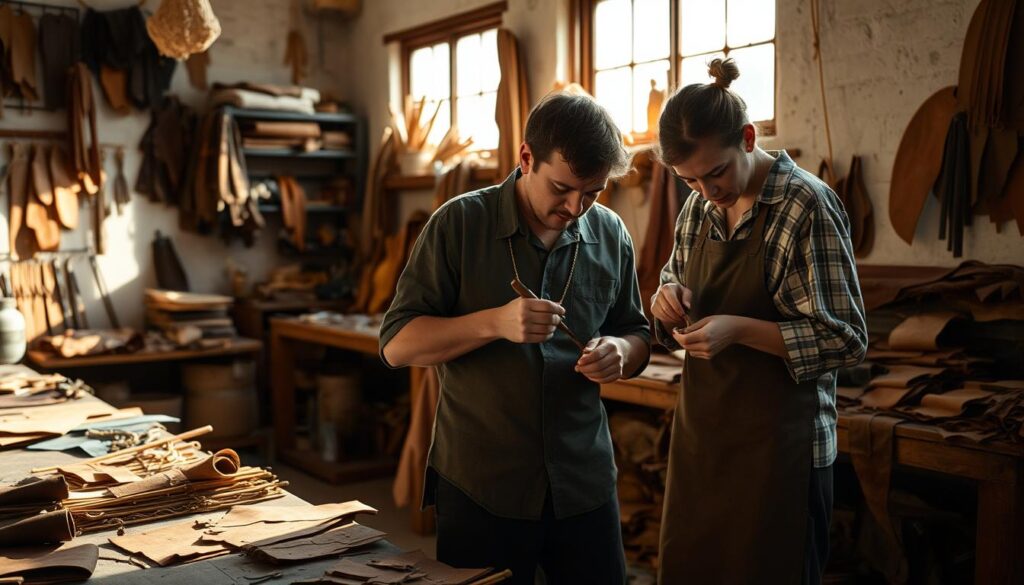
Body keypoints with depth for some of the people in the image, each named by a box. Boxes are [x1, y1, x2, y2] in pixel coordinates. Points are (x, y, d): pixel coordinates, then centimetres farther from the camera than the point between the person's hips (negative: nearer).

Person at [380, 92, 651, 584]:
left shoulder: (610, 235, 3)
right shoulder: (459, 224, -9)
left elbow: (637, 335, 13)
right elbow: (397, 345, -10)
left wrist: (621, 351, -11)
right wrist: (495, 322, -25)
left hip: (585, 484, 3)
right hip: (479, 486, -3)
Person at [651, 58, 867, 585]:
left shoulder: (807, 206, -15)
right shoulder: (699, 206, 5)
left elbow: (846, 340, -15)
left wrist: (739, 330, -25)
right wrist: (669, 298, -5)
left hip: (777, 443, -6)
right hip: (701, 432, 7)